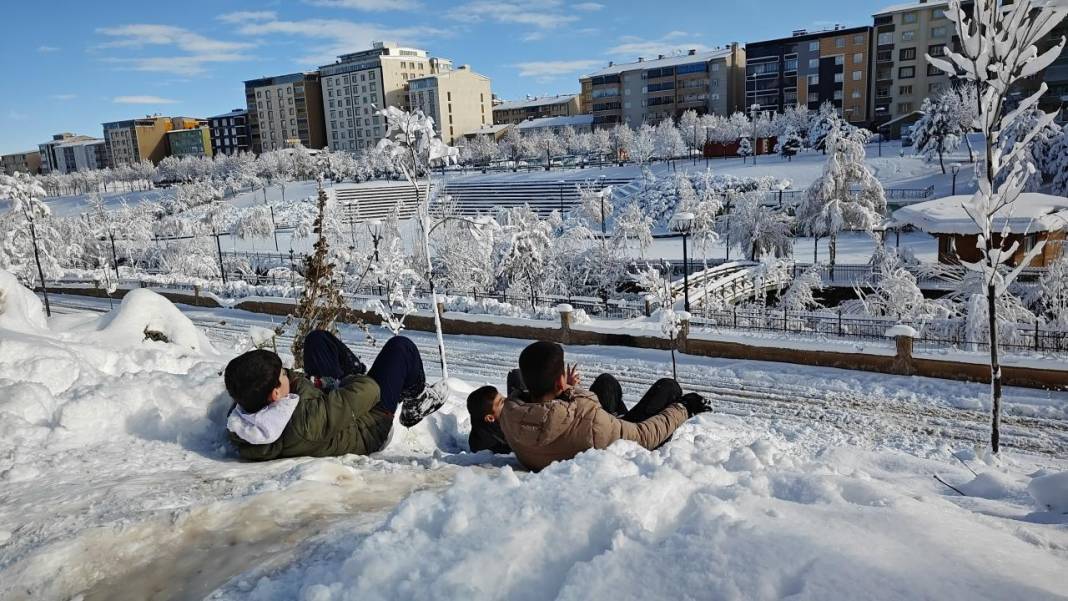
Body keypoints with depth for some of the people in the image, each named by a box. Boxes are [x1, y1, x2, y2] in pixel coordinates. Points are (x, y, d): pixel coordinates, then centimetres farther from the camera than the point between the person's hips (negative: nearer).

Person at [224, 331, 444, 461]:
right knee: (400, 346, 1)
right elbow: (369, 390, -36)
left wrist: (303, 381, -15)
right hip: (367, 431, -6)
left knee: (318, 337, 14)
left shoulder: (237, 418, -28)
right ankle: (416, 399, 31)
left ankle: (355, 372, 42)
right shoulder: (306, 422, -49)